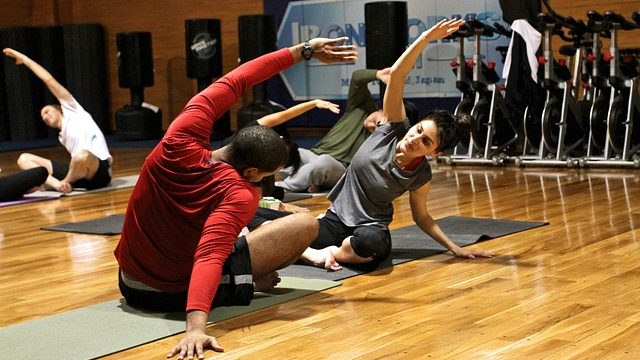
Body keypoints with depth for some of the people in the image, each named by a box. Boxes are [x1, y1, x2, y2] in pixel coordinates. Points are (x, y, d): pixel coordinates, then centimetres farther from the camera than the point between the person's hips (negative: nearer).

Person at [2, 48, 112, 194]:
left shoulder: (72, 111, 13)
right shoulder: (62, 136, 31)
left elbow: (49, 80, 8)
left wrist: (24, 58, 13)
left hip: (99, 170, -7)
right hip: (78, 173, 7)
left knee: (82, 157, -44)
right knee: (24, 158, 0)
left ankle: (66, 182, -9)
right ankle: (57, 184, -31)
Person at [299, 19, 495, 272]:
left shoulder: (421, 177, -10)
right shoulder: (394, 127, -10)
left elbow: (421, 216, 6)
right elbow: (396, 75, -20)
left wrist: (455, 248, -5)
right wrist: (426, 38, -32)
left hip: (370, 229, -1)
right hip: (336, 220, 1)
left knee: (372, 243, -41)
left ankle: (331, 253, -13)